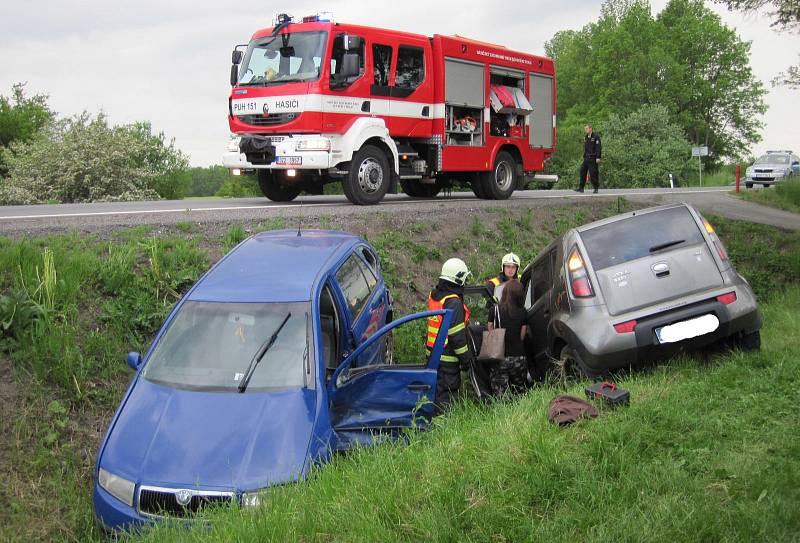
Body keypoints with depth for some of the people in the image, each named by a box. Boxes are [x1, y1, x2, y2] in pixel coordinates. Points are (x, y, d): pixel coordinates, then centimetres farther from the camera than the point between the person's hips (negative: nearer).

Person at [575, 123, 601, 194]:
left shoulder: (596, 137, -7)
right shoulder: (586, 138, 15)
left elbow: (599, 148, -12)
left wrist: (598, 157, -18)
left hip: (593, 158, -7)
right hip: (586, 158, 7)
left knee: (593, 173, -4)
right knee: (583, 172, 2)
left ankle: (596, 188, 5)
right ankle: (581, 188, 6)